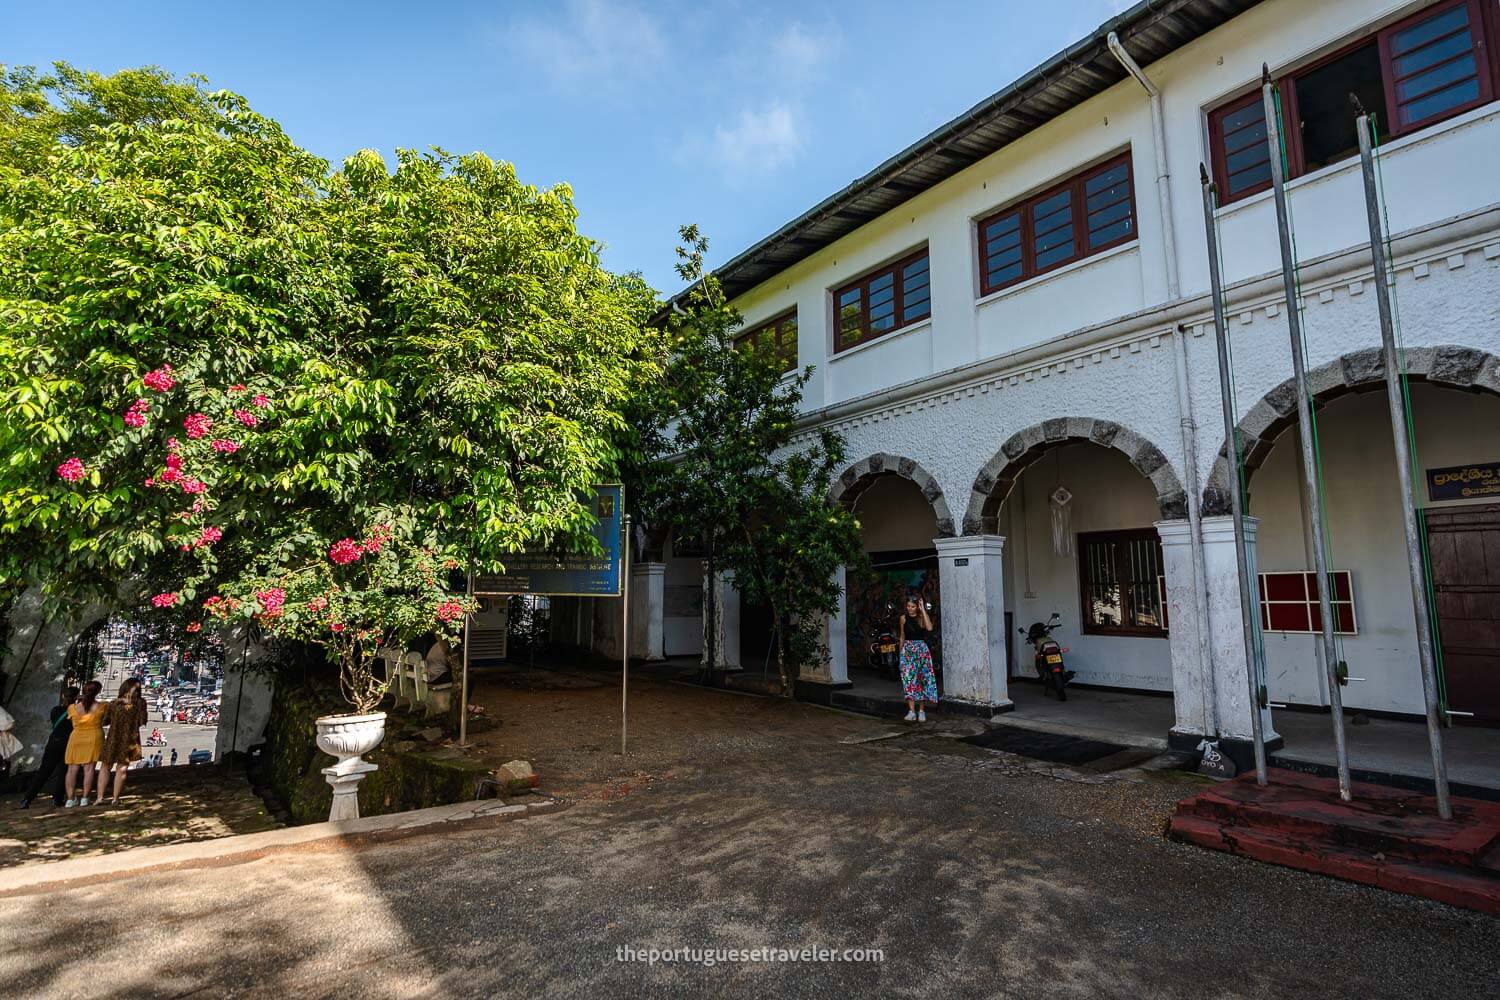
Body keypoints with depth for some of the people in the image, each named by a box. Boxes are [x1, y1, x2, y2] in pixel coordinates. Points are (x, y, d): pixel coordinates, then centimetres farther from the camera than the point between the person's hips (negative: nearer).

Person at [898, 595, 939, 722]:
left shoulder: (922, 617, -1)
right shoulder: (904, 618, 6)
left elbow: (929, 628, -23)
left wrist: (923, 610, -18)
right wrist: (901, 652, 16)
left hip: (921, 650, -1)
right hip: (907, 650, 2)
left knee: (922, 679, 0)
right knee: (909, 679, -8)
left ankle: (921, 711, 9)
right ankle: (911, 711, -10)